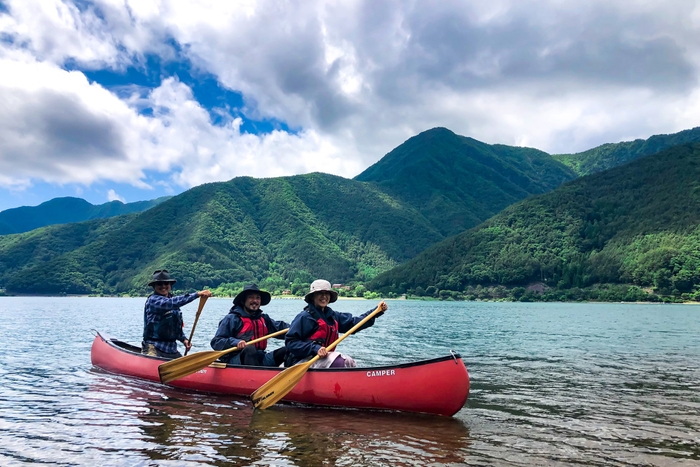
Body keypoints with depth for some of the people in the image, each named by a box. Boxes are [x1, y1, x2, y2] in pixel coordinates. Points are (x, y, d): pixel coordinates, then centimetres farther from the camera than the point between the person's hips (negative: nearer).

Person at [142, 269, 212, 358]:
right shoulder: (153, 300, -9)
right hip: (153, 348, -8)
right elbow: (171, 303, -28)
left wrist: (183, 339, 4)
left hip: (172, 350, 8)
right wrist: (197, 294, -33)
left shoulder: (173, 303, 15)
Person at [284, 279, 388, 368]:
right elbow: (290, 342, -15)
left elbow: (353, 322, 9)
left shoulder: (332, 316, 12)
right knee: (339, 362, -23)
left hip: (324, 357, 8)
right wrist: (315, 348, -26)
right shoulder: (305, 317, -11)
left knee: (349, 362, -6)